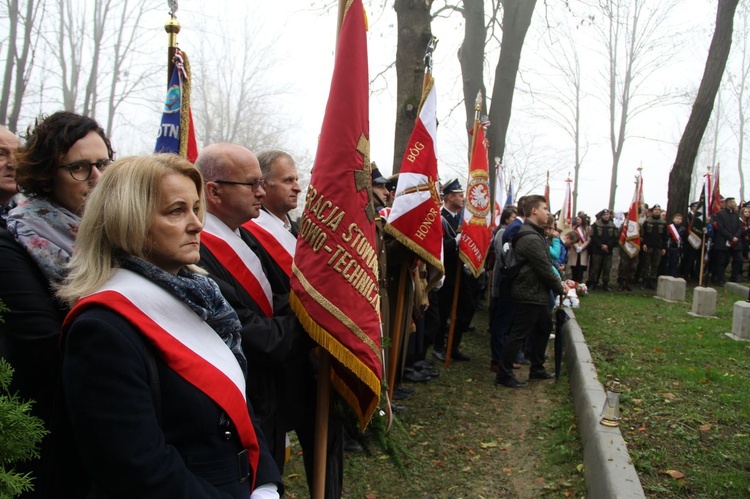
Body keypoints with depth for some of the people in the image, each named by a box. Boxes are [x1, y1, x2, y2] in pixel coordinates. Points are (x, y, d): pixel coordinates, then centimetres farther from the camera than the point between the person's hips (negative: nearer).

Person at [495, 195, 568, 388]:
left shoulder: (535, 234, 14)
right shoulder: (531, 238, -21)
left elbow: (547, 264, 17)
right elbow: (545, 269, -20)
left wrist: (558, 282, 6)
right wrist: (560, 288, -6)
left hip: (537, 293, 11)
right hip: (530, 294, -11)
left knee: (544, 327, 21)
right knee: (519, 334, -4)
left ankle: (537, 369, 34)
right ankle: (504, 375, 5)